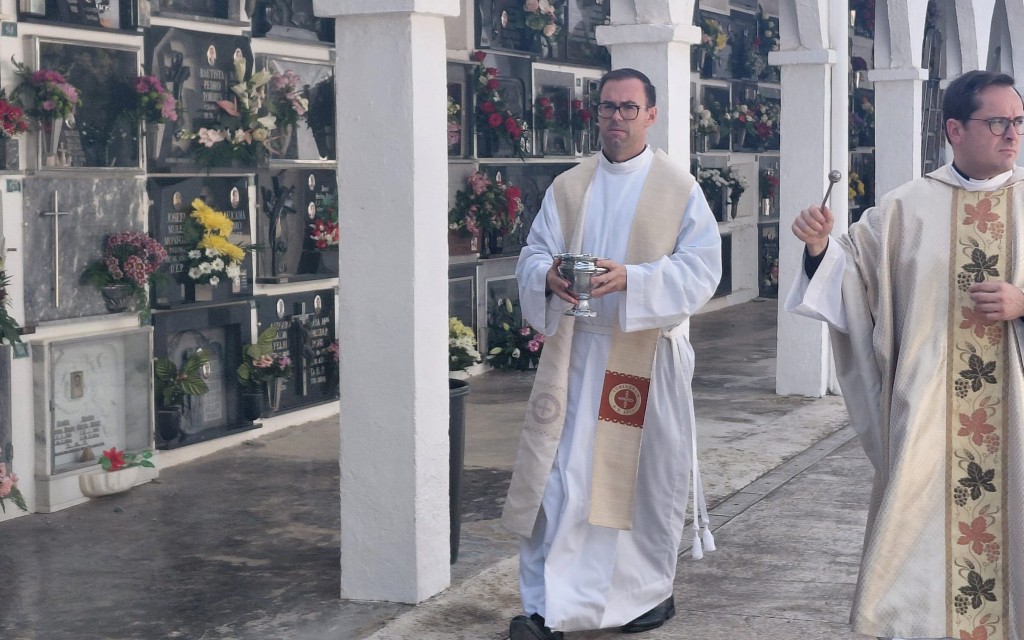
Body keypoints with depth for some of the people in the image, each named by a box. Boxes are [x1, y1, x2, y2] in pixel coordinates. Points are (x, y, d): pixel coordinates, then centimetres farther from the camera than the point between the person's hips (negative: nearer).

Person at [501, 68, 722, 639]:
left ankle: (652, 589, 26)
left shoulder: (679, 188, 0)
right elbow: (533, 255, 7)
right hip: (575, 351, 2)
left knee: (647, 473, 7)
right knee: (561, 474, -3)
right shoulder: (568, 187, 10)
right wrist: (549, 277, -18)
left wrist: (631, 279, -22)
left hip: (649, 354, -2)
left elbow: (701, 269, -8)